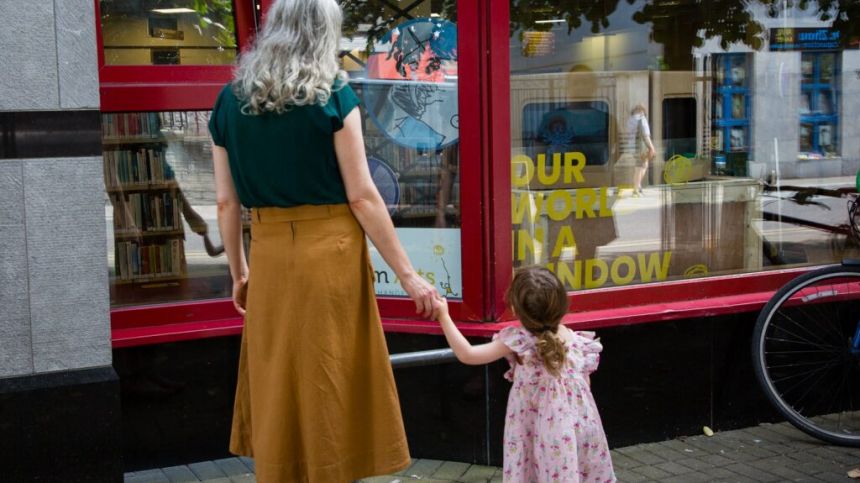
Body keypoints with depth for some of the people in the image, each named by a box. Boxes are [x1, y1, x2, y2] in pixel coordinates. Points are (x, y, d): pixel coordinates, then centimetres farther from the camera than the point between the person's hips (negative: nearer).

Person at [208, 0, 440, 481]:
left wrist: (238, 272, 19)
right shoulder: (334, 95, -8)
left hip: (270, 258, 4)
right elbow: (361, 196, -10)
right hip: (330, 254, -4)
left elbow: (227, 202, 7)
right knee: (331, 393, 6)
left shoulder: (230, 100, 5)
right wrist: (407, 273, -4)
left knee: (276, 390, 15)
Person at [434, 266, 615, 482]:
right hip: (578, 429, 4)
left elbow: (467, 355, -16)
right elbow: (586, 385, 7)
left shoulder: (519, 341, -16)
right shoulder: (578, 342, -3)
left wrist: (444, 316, -13)